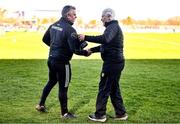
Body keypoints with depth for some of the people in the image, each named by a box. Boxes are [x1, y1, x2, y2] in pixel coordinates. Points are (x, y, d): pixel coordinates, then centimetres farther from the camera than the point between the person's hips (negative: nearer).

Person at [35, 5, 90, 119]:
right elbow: (75, 49, -23)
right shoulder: (70, 29, -19)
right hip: (62, 62, -8)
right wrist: (85, 53, -6)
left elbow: (45, 39, 15)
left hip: (51, 59, 8)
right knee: (63, 87, 4)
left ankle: (41, 105, 34)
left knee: (51, 81, 25)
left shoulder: (54, 25, 5)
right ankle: (65, 113, 16)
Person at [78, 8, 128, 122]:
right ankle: (121, 113, 21)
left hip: (112, 62, -10)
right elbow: (106, 45, 27)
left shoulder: (113, 26, -12)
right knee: (114, 88, 16)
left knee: (104, 88, -3)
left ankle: (100, 115, 4)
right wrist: (92, 50, 18)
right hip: (116, 62, 10)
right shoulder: (114, 27, 21)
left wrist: (86, 38, -32)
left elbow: (105, 39, -32)